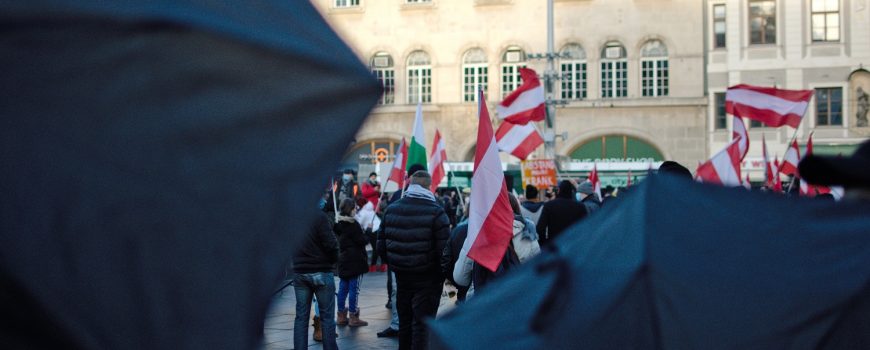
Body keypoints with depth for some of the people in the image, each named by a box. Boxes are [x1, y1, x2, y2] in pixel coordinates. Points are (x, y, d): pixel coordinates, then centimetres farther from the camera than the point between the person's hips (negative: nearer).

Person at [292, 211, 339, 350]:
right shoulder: (319, 216, -14)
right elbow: (330, 244, -16)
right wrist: (334, 260, 2)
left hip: (299, 272, 5)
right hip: (321, 272, -5)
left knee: (301, 316, 8)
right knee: (327, 316, 3)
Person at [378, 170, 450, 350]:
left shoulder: (392, 209, 3)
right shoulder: (435, 212, -13)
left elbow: (381, 244, 5)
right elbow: (445, 249, -17)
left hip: (401, 275, 5)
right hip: (428, 278, -5)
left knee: (404, 321, 18)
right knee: (422, 323, 0)